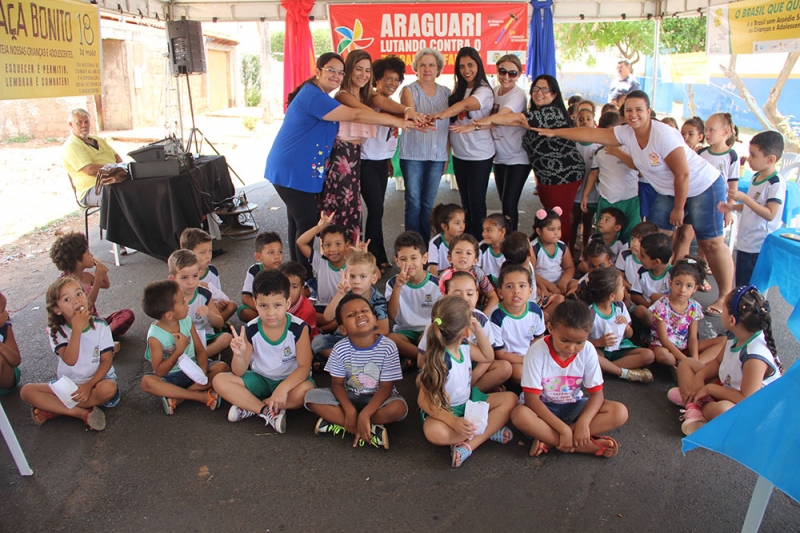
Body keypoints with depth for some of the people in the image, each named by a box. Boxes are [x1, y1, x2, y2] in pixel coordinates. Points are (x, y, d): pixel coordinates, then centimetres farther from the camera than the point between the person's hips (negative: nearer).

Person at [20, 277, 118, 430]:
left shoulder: (100, 326, -10)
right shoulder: (55, 331, -8)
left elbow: (106, 361, -11)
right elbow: (70, 360, -24)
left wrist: (89, 385, -24)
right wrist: (77, 329, -33)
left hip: (97, 379, -2)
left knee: (109, 388, -35)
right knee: (26, 391, -17)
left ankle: (54, 409, -17)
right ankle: (82, 413, -23)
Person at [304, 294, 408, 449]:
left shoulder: (388, 347, -20)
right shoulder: (340, 349, -14)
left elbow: (385, 387, -18)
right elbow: (337, 384, -8)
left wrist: (364, 415, -29)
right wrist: (350, 410, -26)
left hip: (377, 398, -2)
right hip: (349, 397, 2)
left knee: (399, 407, -33)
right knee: (311, 396, -21)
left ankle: (337, 422, -20)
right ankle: (372, 429, -22)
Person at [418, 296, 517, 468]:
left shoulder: (464, 347, -5)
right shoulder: (439, 360, -28)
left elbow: (488, 357, 15)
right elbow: (423, 400, -27)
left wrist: (478, 331, -1)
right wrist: (453, 422, -40)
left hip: (469, 401, 8)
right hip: (445, 409, -8)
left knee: (510, 399, -5)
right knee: (434, 432, -39)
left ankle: (468, 444, -19)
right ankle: (489, 431, -18)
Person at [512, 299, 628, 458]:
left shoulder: (588, 350, -12)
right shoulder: (537, 352, -22)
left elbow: (596, 393, -10)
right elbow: (531, 398, -22)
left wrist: (583, 422, -30)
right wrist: (563, 429, -30)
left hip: (573, 407, 4)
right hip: (544, 408, -3)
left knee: (620, 412, -20)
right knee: (520, 415, -36)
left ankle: (549, 440, -24)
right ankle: (588, 445, -27)